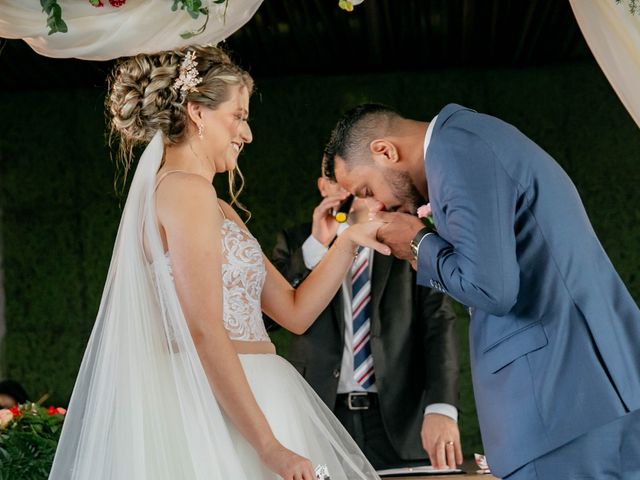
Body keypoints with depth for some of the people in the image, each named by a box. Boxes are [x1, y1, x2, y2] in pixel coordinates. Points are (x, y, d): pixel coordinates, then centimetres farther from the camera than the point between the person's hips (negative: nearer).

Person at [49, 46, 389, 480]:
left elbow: (295, 311, 18)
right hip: (219, 407, -9)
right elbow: (204, 330, -18)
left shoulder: (220, 210, 20)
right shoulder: (187, 189, -10)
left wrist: (349, 241, 7)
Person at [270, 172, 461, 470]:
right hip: (322, 418, 0)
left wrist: (441, 409, -21)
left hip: (399, 423, 0)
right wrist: (316, 245, -11)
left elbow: (440, 324, -5)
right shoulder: (297, 243, 10)